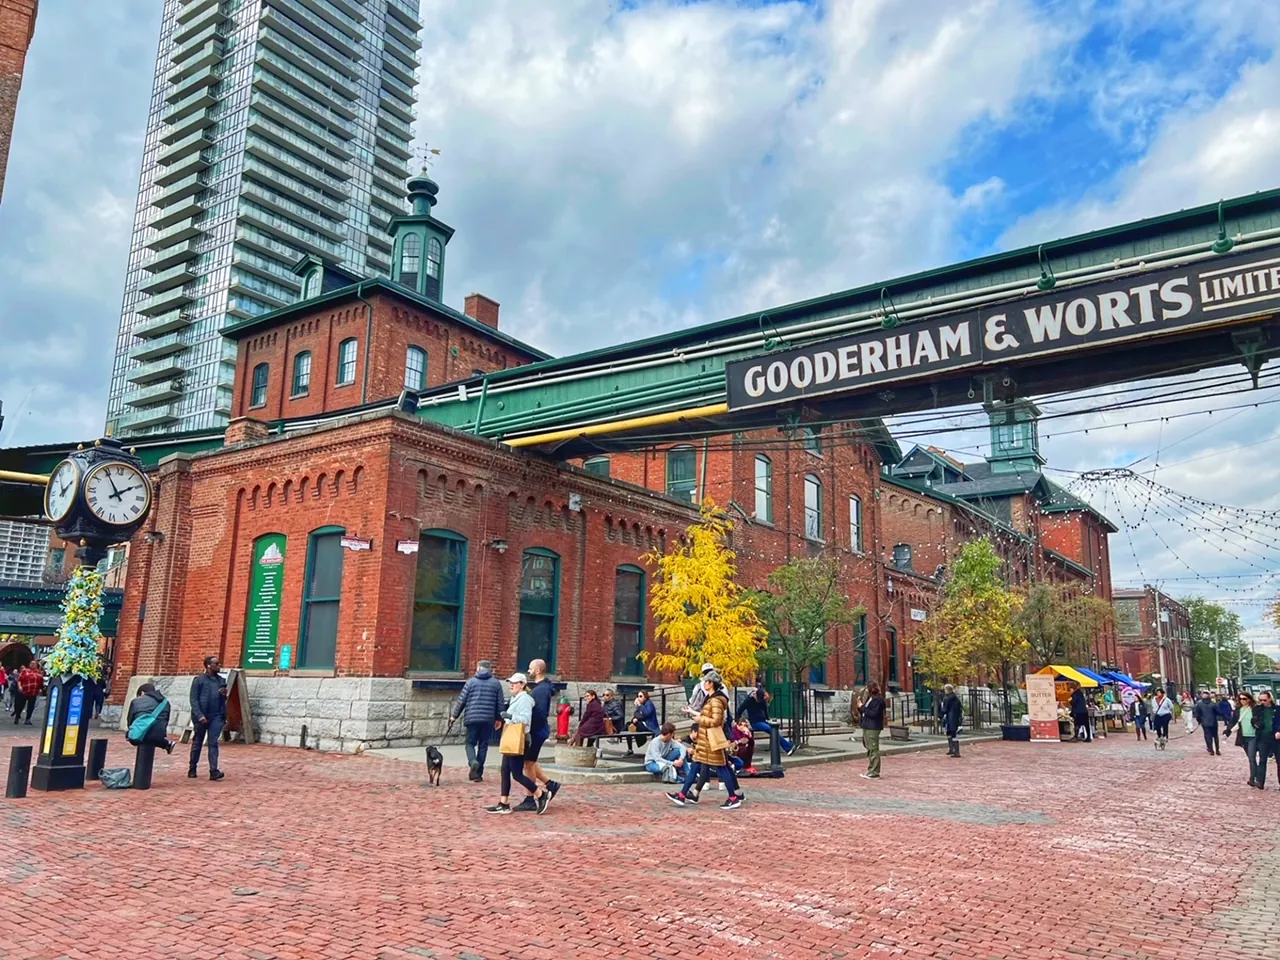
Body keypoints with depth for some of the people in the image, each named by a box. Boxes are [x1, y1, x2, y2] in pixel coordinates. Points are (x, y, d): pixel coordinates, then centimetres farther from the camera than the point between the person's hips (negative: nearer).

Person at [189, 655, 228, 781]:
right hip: (201, 717, -3)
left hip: (216, 716, 3)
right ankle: (192, 769, 22)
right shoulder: (199, 680, -4)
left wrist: (224, 695, -4)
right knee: (197, 743, 9)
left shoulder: (221, 680, 11)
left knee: (213, 743, -4)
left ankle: (214, 771, -11)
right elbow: (193, 700, -9)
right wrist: (199, 715, -19)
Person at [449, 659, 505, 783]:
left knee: (470, 743, 9)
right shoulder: (496, 683, 6)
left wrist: (454, 715, 13)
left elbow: (461, 700, 2)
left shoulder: (471, 681, 2)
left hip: (472, 718, -1)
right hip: (488, 719, 1)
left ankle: (472, 762, -19)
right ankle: (478, 774, 9)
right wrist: (498, 719, 20)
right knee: (483, 745, 9)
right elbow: (500, 703, 9)